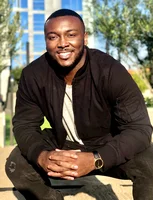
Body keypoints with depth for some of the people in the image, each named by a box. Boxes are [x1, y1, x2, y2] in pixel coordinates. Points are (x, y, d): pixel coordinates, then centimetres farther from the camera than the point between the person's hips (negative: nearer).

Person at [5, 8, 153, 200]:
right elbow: (24, 125, -10)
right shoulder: (33, 75, -17)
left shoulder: (112, 71, -27)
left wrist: (95, 160, -43)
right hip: (62, 146, 3)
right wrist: (42, 156, -34)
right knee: (16, 164, -15)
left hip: (108, 147, -2)